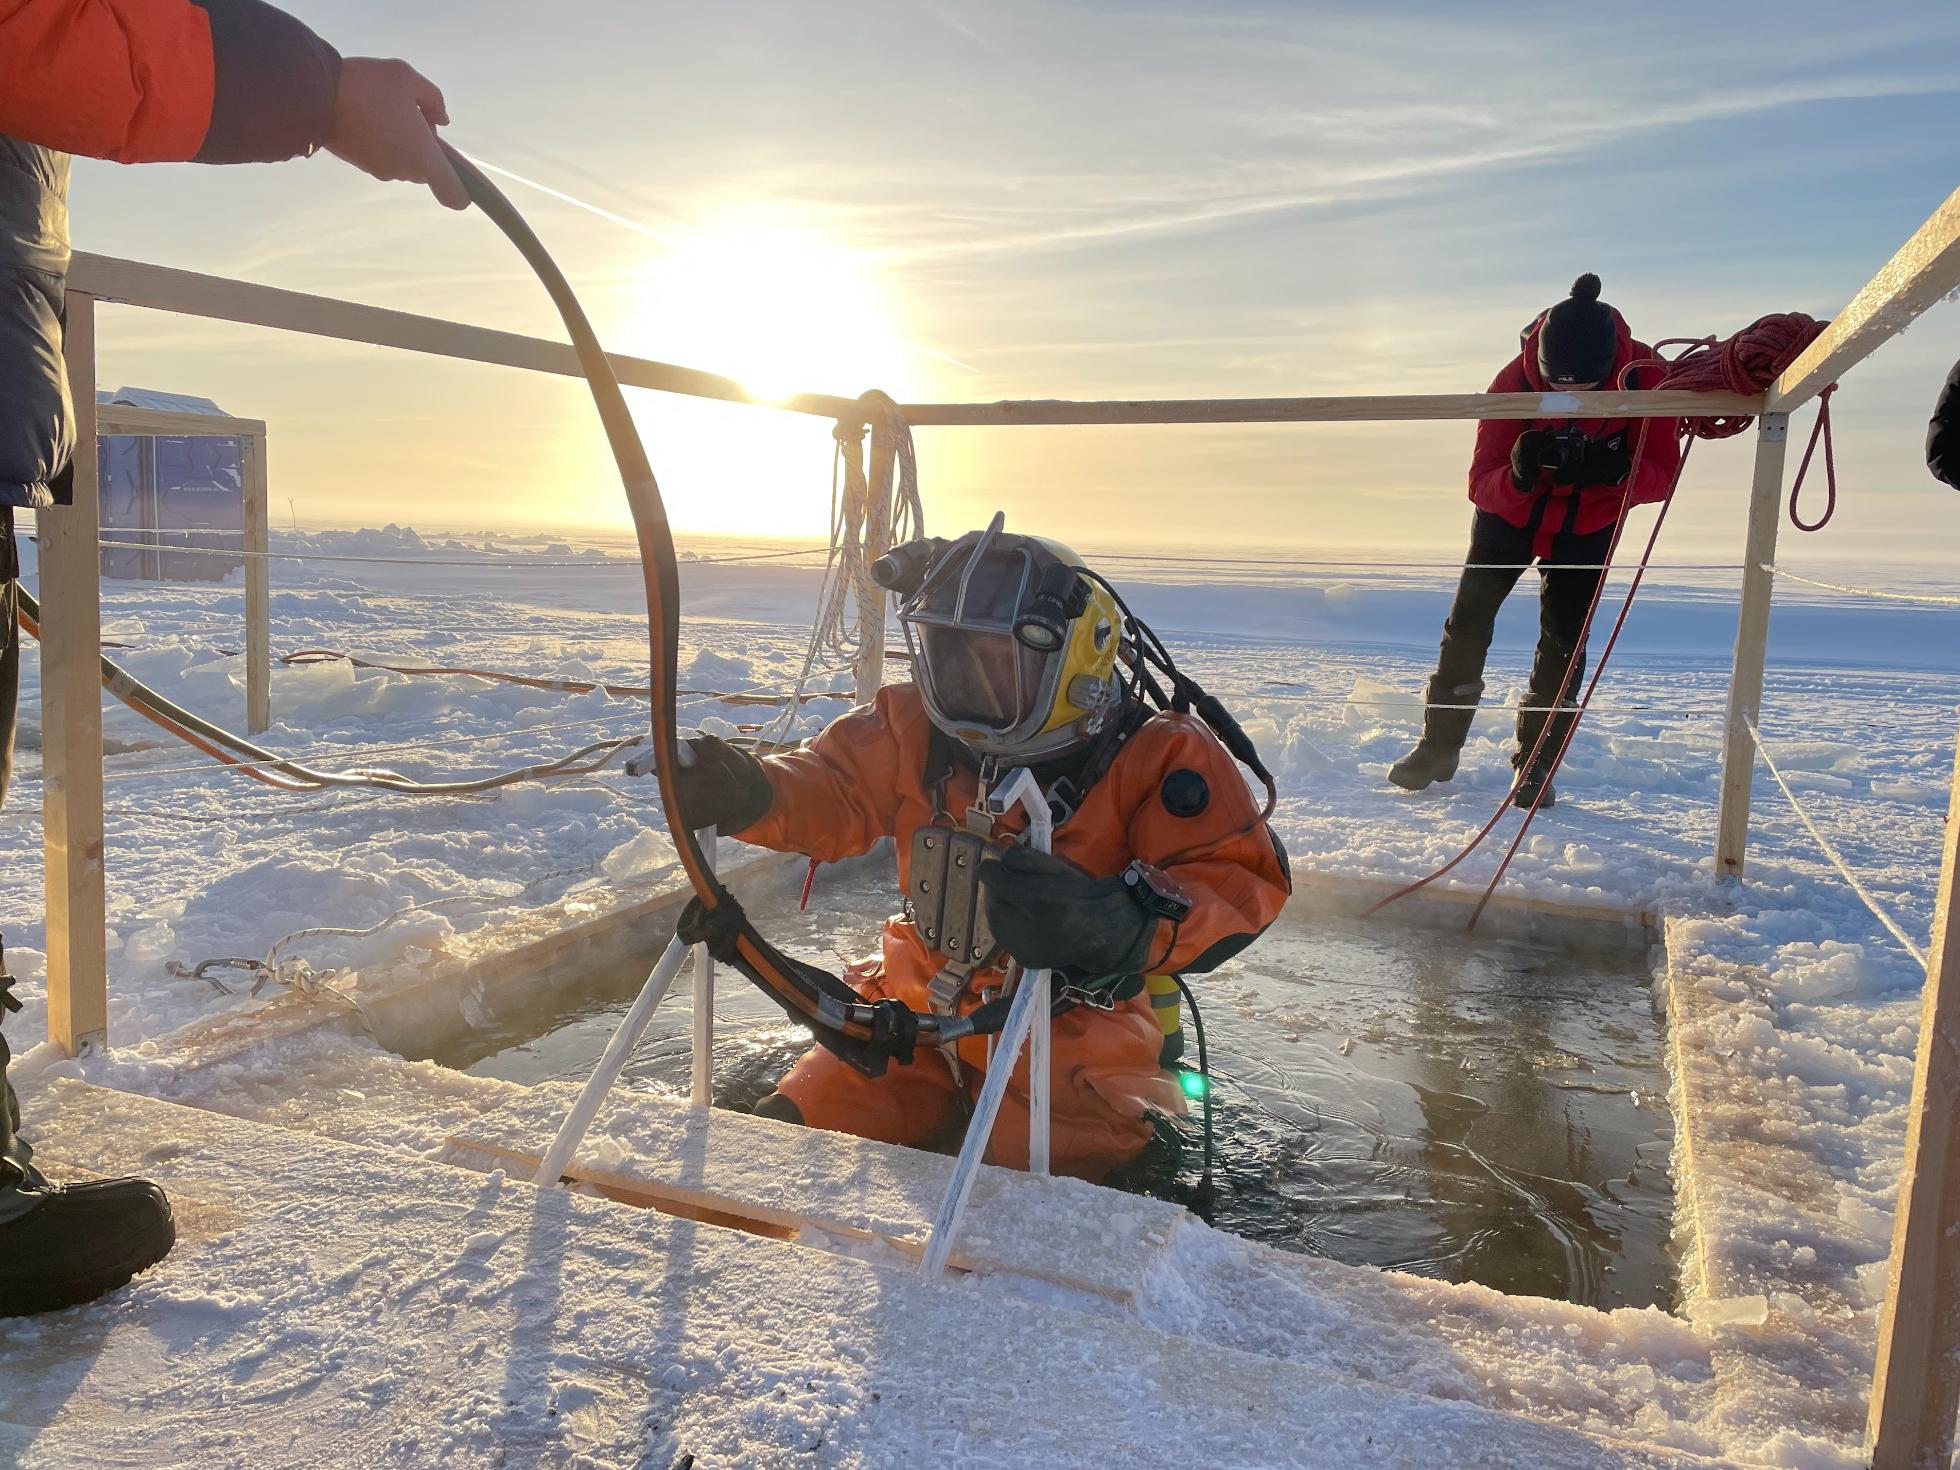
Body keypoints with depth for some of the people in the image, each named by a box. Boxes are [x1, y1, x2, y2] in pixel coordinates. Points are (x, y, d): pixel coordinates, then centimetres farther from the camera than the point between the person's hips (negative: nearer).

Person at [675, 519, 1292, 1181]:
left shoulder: (1156, 757, -19)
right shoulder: (917, 729, -5)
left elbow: (1243, 881, -25)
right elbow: (832, 789, 4)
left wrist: (1118, 922, -45)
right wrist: (750, 795, -20)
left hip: (1073, 1031, -4)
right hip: (920, 1005, 4)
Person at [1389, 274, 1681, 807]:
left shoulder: (1644, 377, -28)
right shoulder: (1515, 380, -30)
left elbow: (1662, 475, -23)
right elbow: (1481, 482, -27)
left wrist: (1615, 471, -45)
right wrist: (1518, 473, -50)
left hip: (1588, 527, 0)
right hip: (1509, 514, 0)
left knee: (1563, 643, -3)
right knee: (1466, 626, 0)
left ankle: (1534, 765, 10)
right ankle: (1438, 749, 13)